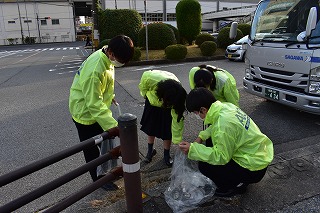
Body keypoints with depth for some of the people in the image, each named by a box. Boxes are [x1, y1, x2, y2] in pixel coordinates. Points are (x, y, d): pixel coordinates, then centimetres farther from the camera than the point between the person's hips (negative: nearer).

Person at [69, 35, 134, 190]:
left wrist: (109, 96, 20)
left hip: (96, 108, 9)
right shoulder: (95, 69, -36)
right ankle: (98, 179, 30)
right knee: (91, 150, 10)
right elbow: (94, 103, -33)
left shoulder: (106, 57, -7)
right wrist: (112, 125, -34)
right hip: (86, 113, -8)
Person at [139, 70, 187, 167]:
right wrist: (145, 94, -4)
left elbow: (177, 119, -31)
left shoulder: (177, 96, -39)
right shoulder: (151, 78, -44)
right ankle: (150, 151, 35)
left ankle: (166, 155, 19)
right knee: (150, 129, 12)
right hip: (152, 102, 1)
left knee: (167, 132, -4)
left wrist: (178, 141, -28)